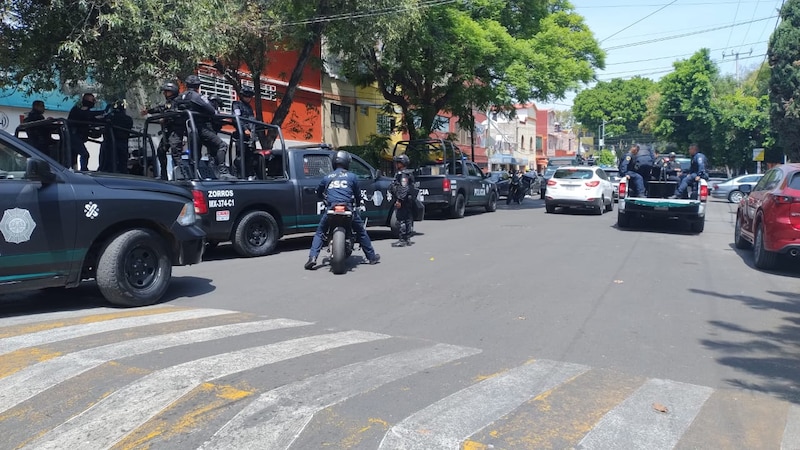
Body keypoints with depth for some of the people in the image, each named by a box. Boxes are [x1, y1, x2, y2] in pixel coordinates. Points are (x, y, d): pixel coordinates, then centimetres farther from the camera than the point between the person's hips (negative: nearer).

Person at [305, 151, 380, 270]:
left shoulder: (327, 177, 16)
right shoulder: (352, 176, 10)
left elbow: (318, 192, 27)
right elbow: (357, 194, 15)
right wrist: (357, 203, 36)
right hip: (348, 208, -1)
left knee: (319, 233, 15)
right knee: (361, 232, 16)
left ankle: (312, 257, -3)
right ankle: (372, 257, 23)